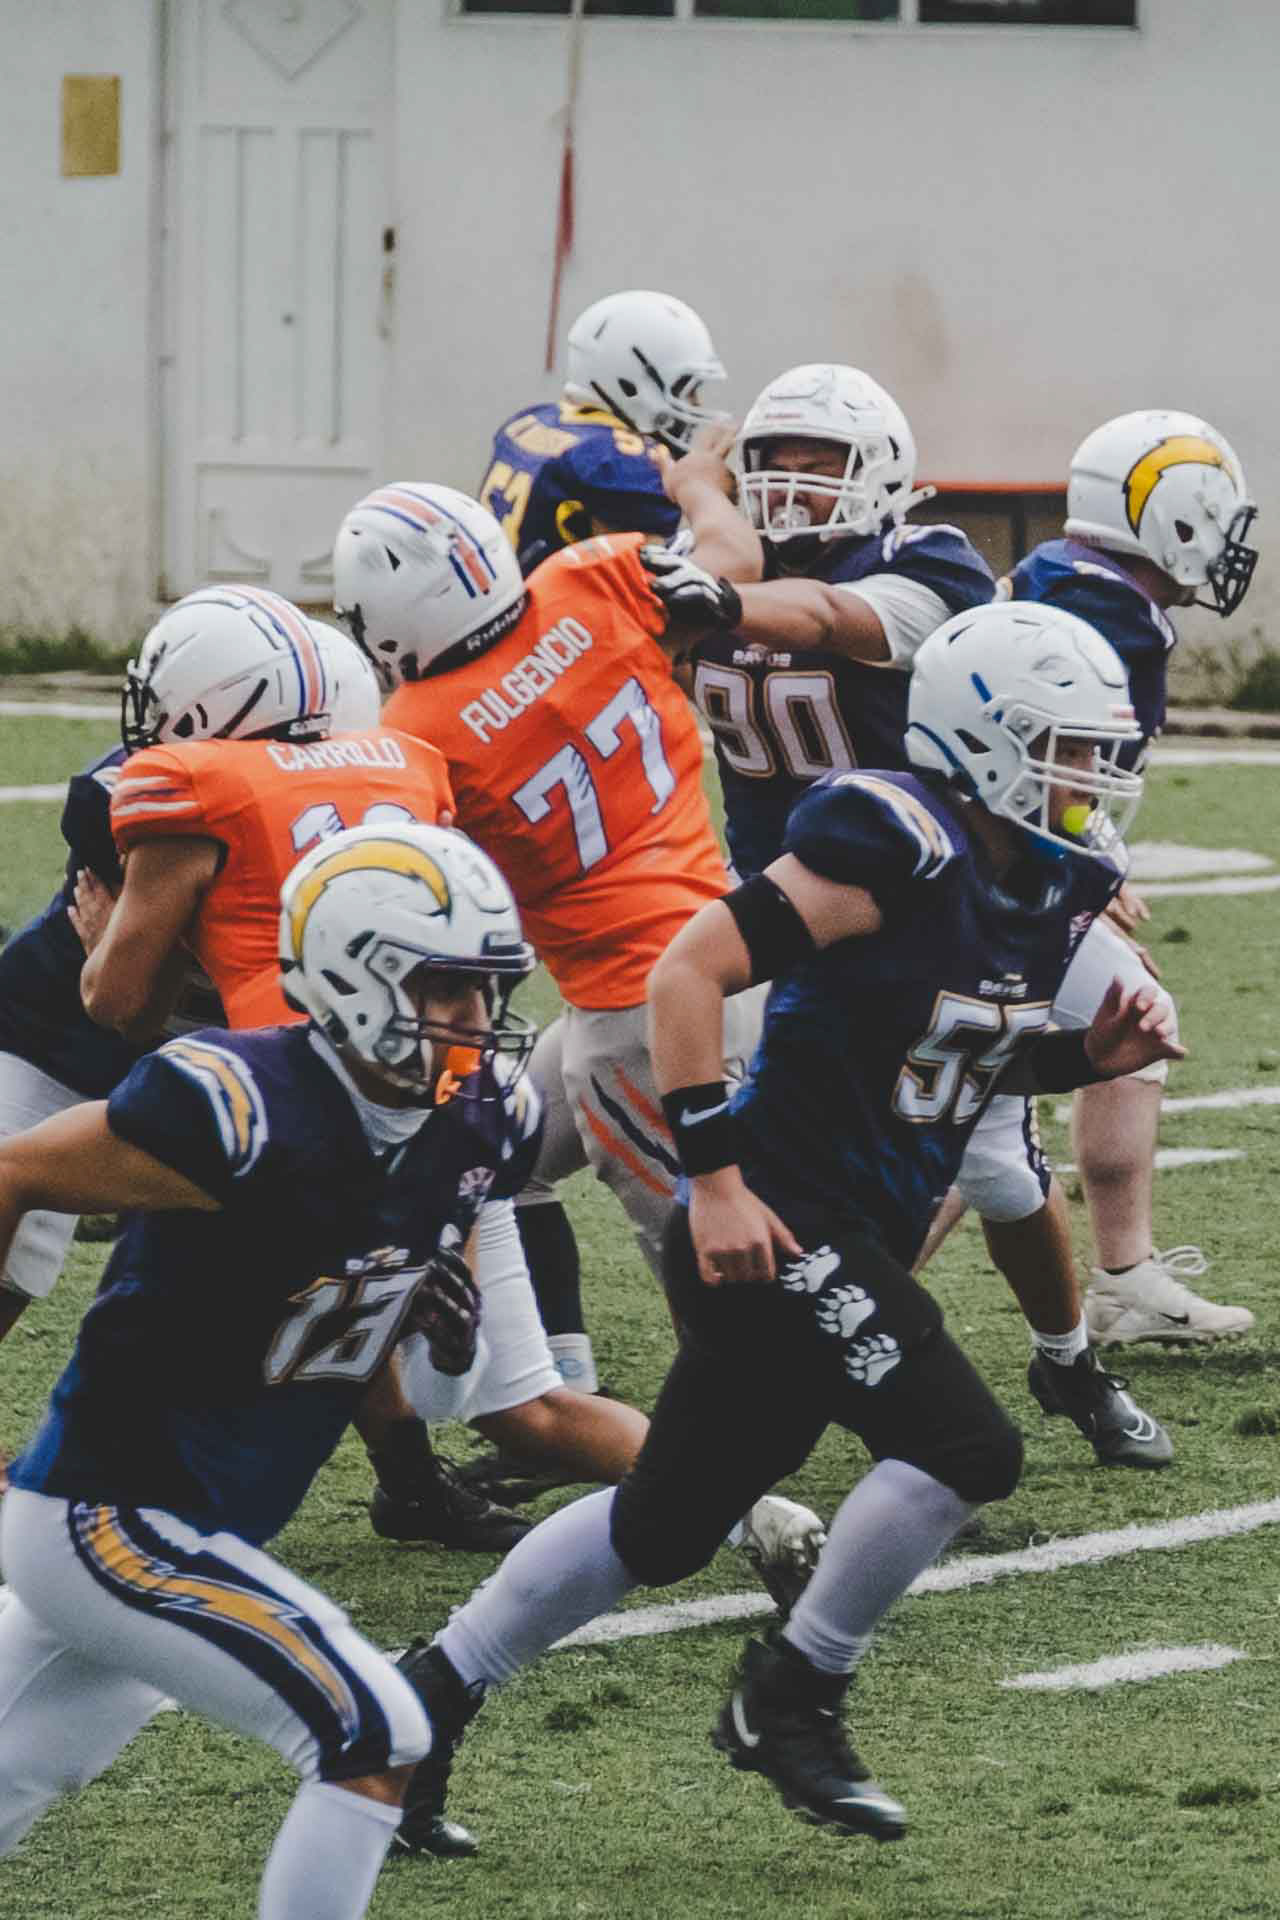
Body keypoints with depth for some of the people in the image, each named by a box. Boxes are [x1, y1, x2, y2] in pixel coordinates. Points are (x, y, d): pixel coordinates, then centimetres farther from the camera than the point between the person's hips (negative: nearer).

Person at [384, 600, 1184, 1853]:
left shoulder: (1055, 887, 8)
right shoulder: (894, 846, -18)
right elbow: (688, 974, -19)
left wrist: (1096, 1055, 3)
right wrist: (716, 1178, -22)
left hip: (856, 1245, 9)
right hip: (775, 1221, -9)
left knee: (662, 1531, 15)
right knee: (963, 1448, -18)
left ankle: (424, 1699, 25)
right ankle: (790, 1699, -1)